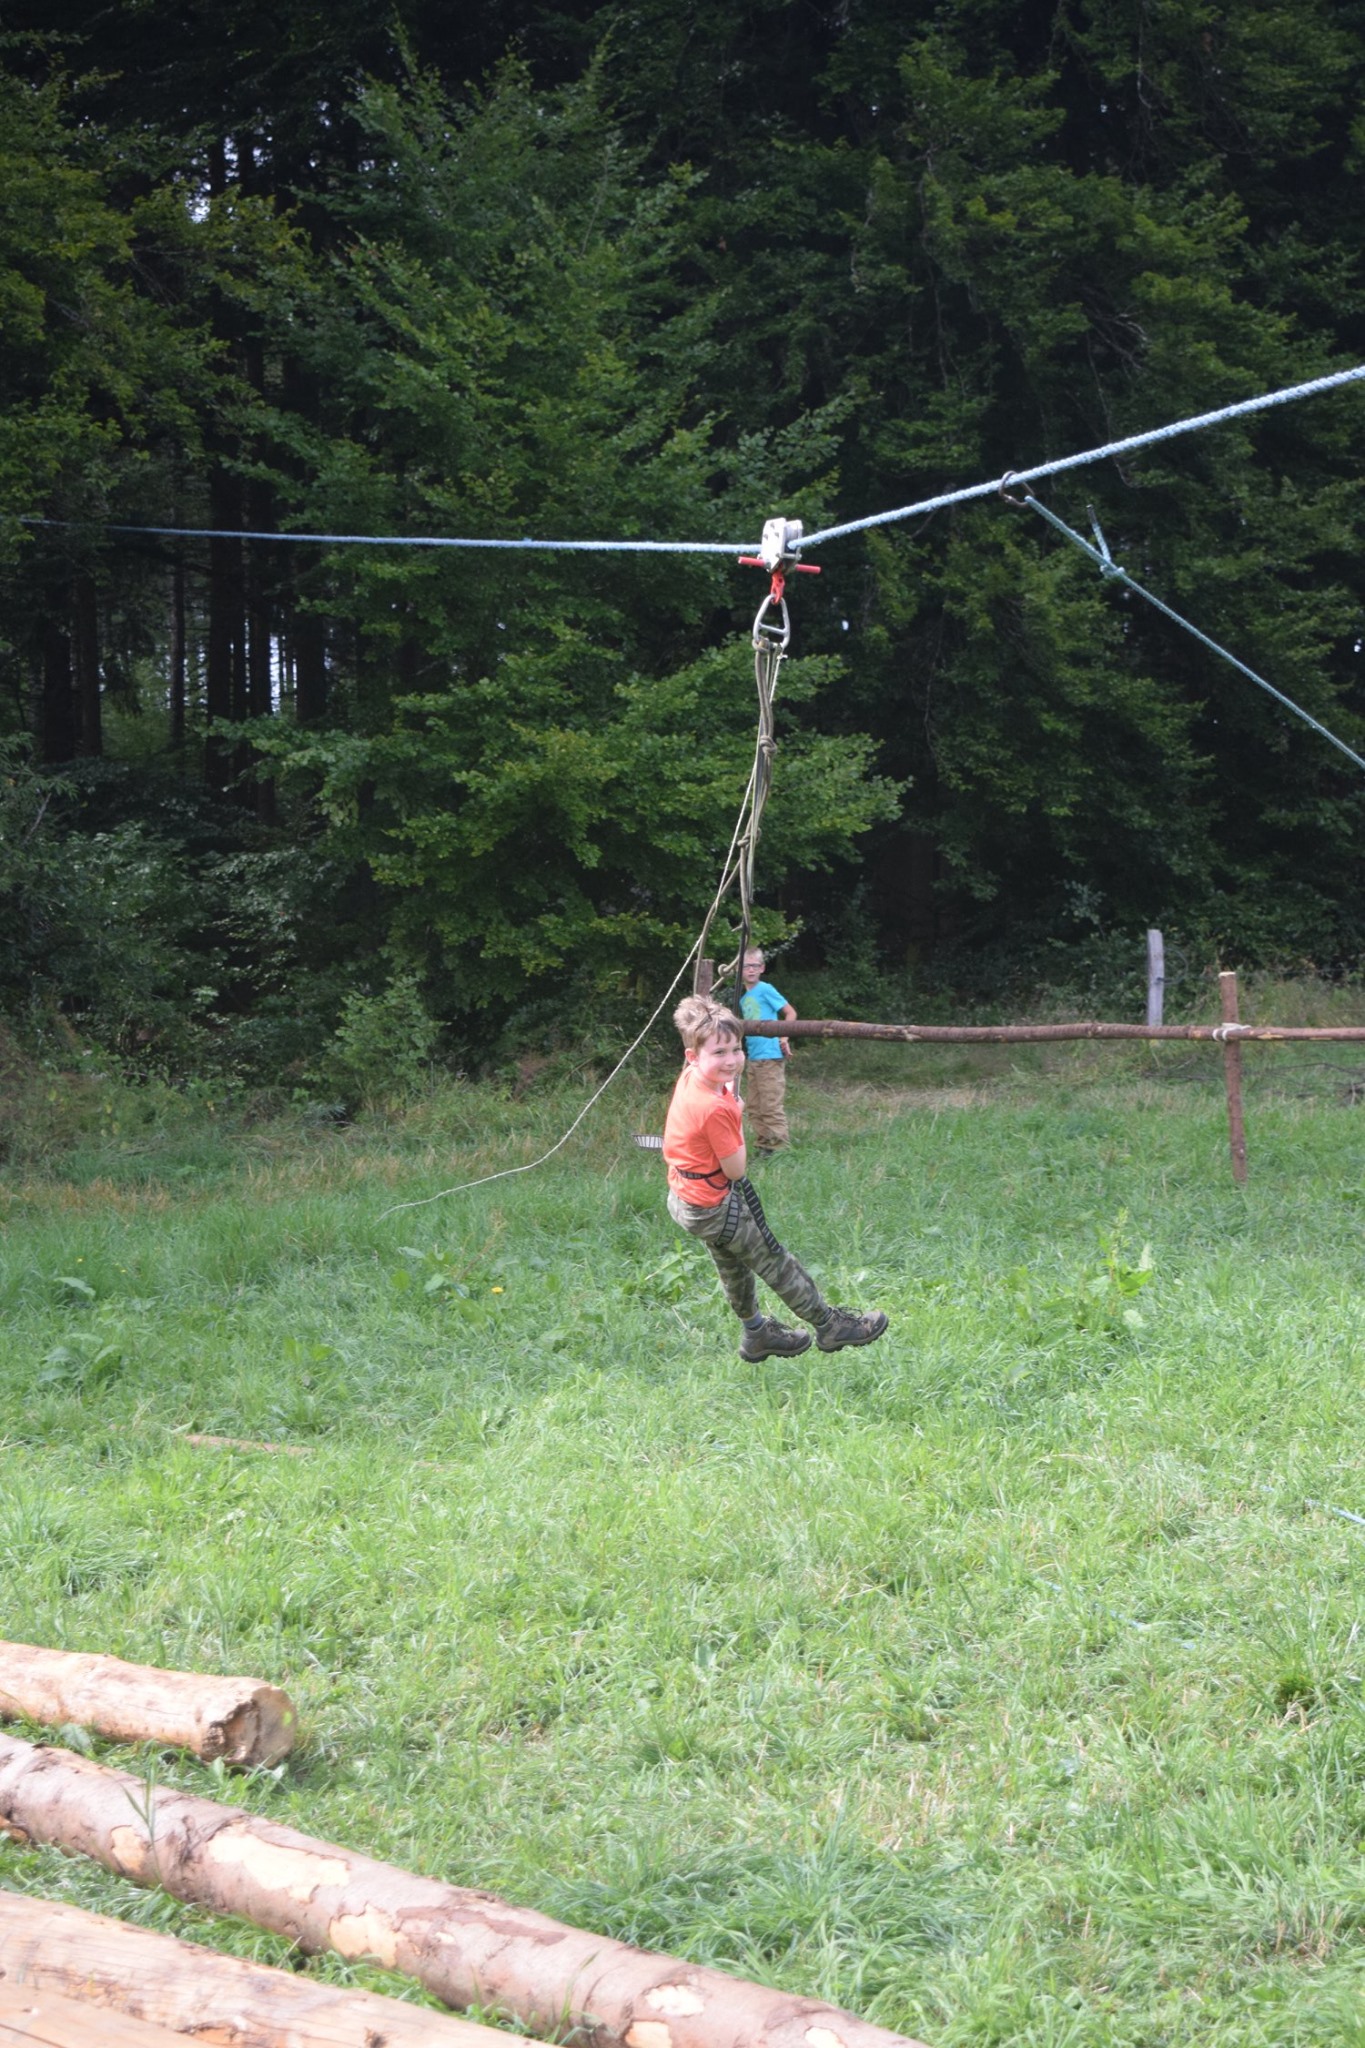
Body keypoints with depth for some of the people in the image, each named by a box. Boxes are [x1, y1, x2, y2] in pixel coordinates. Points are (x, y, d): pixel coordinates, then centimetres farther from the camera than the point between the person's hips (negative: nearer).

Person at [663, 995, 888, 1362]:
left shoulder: (688, 1079, -7)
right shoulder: (714, 1108, -34)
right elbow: (736, 1169, -23)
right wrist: (737, 1118, -12)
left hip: (685, 1198, 10)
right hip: (713, 1206, -10)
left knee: (733, 1263, 29)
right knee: (774, 1261, 6)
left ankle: (756, 1333, 48)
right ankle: (829, 1325, 21)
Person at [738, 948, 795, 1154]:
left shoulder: (765, 990, -6)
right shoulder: (743, 998, 16)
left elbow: (790, 1013, -6)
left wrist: (784, 1038, -16)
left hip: (770, 1057, -8)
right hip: (752, 1058, 8)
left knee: (771, 1106, -9)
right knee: (755, 1108, 11)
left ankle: (780, 1148, -6)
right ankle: (762, 1146, 19)